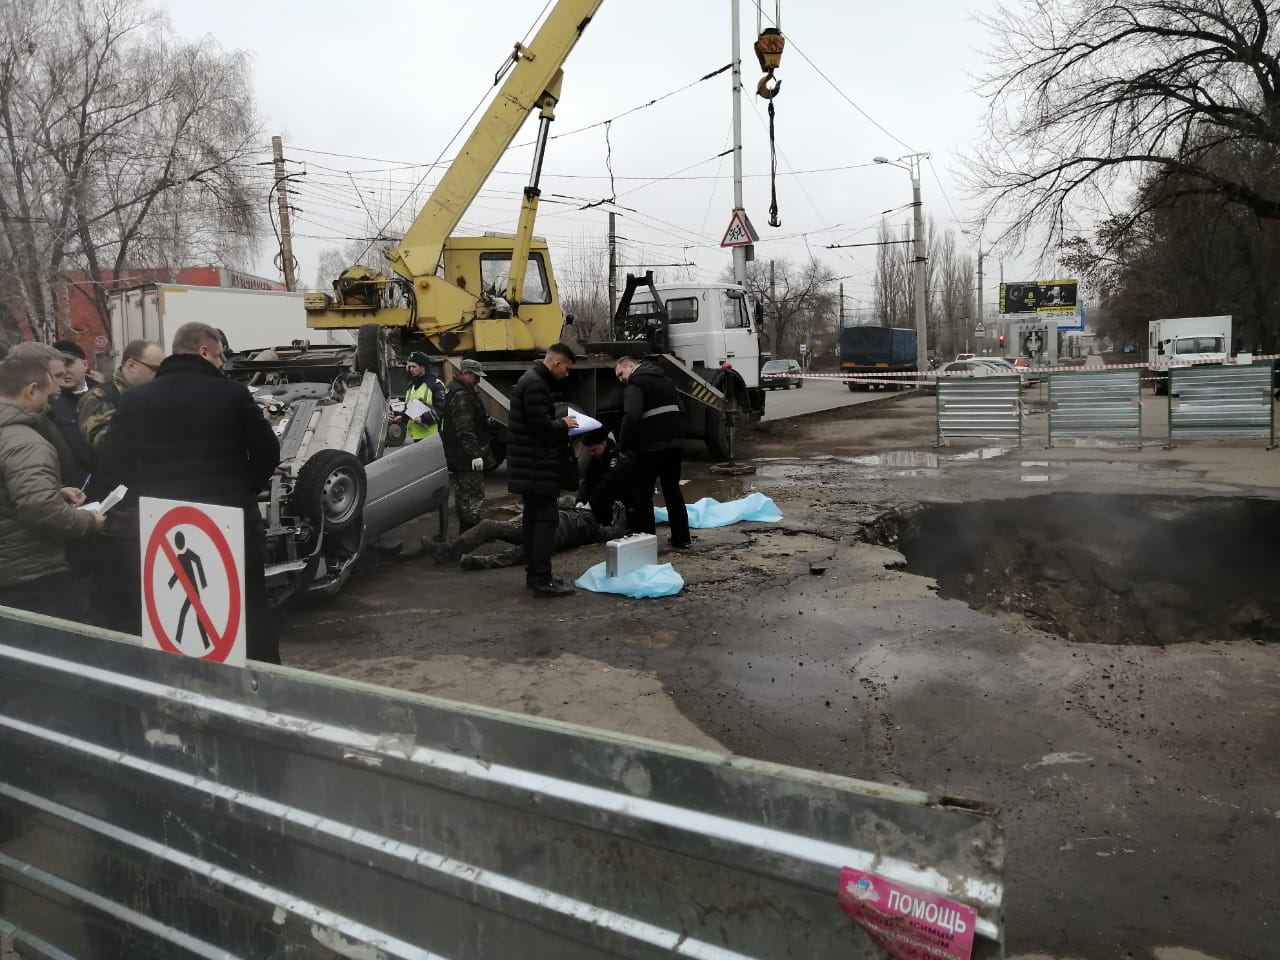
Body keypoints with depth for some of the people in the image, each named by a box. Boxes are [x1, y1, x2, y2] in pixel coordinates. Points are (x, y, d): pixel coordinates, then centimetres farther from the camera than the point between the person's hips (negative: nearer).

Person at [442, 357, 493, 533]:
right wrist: (475, 454, -27)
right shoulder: (461, 396, -19)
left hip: (457, 456, 11)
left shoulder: (454, 390, 16)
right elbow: (465, 429, -26)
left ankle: (465, 531, 29)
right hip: (466, 457, -11)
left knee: (463, 495, 19)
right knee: (473, 497, -9)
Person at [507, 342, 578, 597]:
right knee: (546, 519, -9)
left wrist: (560, 424, 10)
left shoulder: (532, 380, 17)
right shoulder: (535, 384, -17)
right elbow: (541, 425, -23)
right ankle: (542, 580, -9)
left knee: (534, 518, 13)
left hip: (530, 465, 11)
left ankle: (534, 574, 19)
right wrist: (563, 424, -7)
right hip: (537, 465, -11)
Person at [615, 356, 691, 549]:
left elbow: (632, 417, -21)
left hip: (651, 446, -8)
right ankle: (681, 539, 17)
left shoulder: (635, 383, -7)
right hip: (673, 443, 8)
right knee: (673, 490, 15)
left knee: (643, 493, 2)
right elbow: (680, 409, 24)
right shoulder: (665, 379, 20)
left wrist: (623, 446, -13)